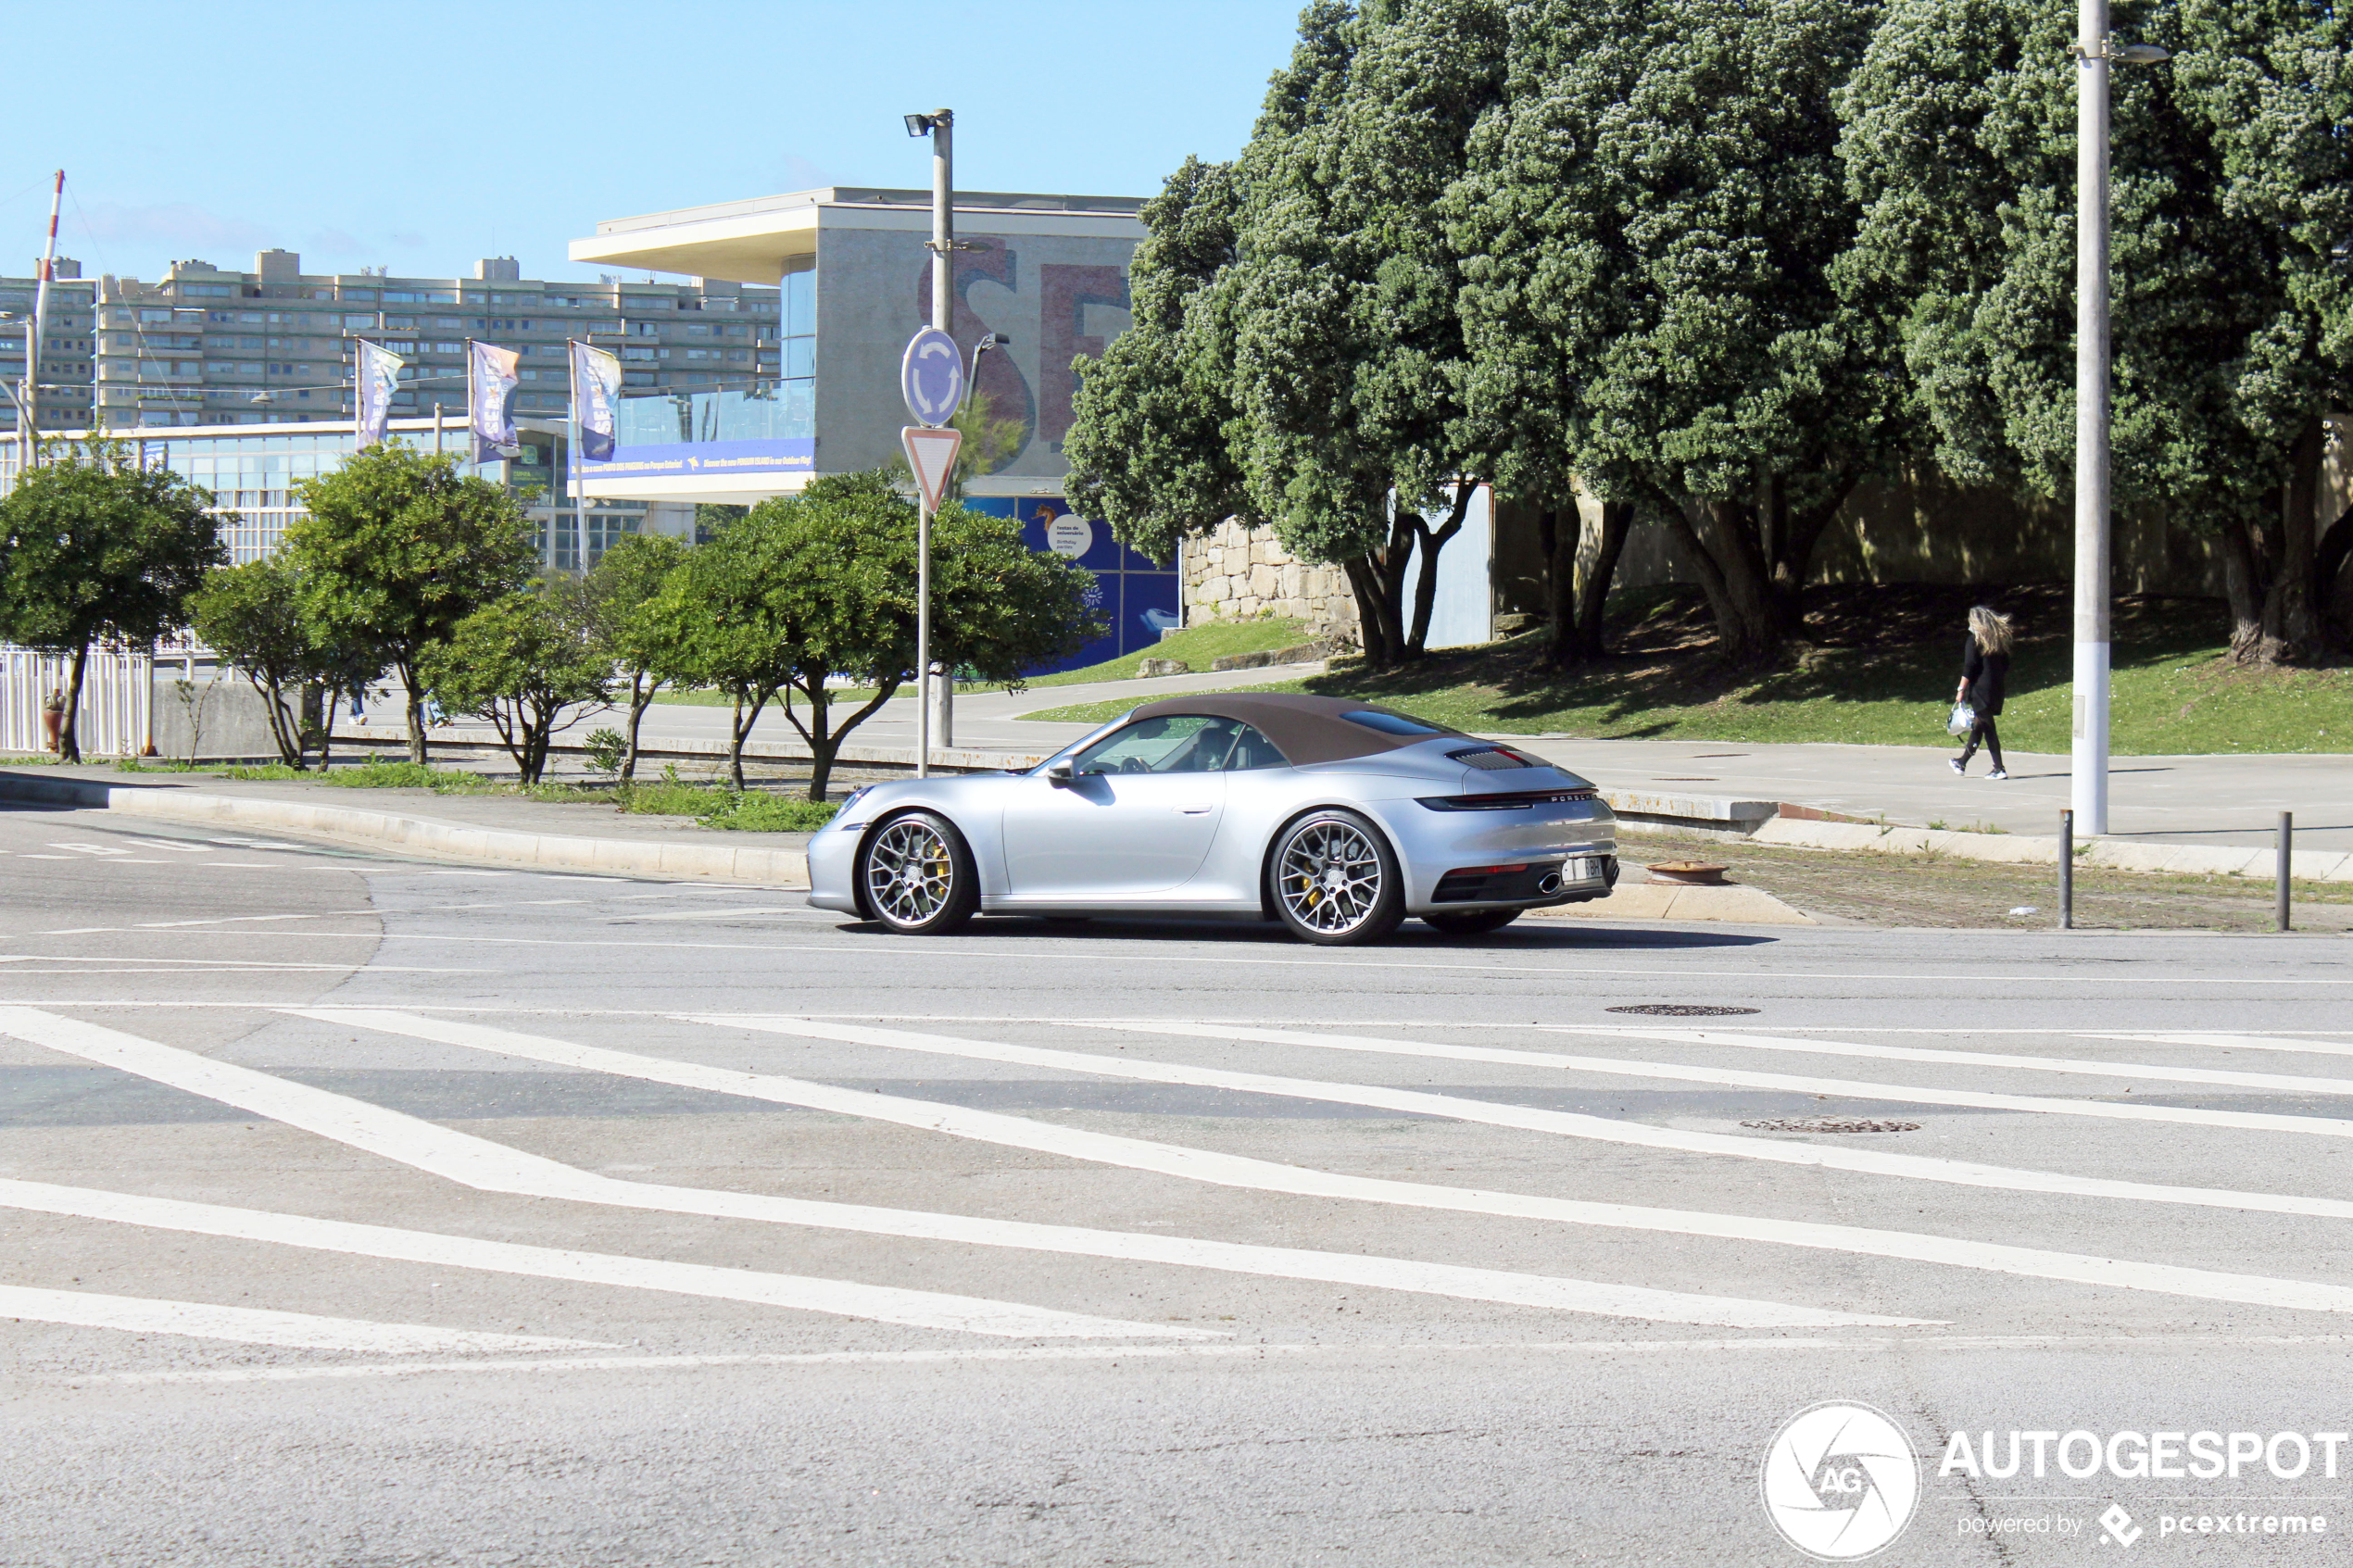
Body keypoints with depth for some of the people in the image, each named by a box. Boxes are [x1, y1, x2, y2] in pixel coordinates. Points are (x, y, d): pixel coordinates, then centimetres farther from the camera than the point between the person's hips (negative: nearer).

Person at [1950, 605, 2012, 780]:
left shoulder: (1974, 640, -9)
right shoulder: (2000, 639, 11)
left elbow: (1969, 667, -14)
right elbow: (2006, 666, 14)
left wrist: (1961, 690, -10)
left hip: (1980, 689, -7)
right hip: (1997, 691, 7)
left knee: (1987, 728, -5)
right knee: (1979, 726, 18)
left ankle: (1999, 768, -9)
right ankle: (1963, 762, 32)